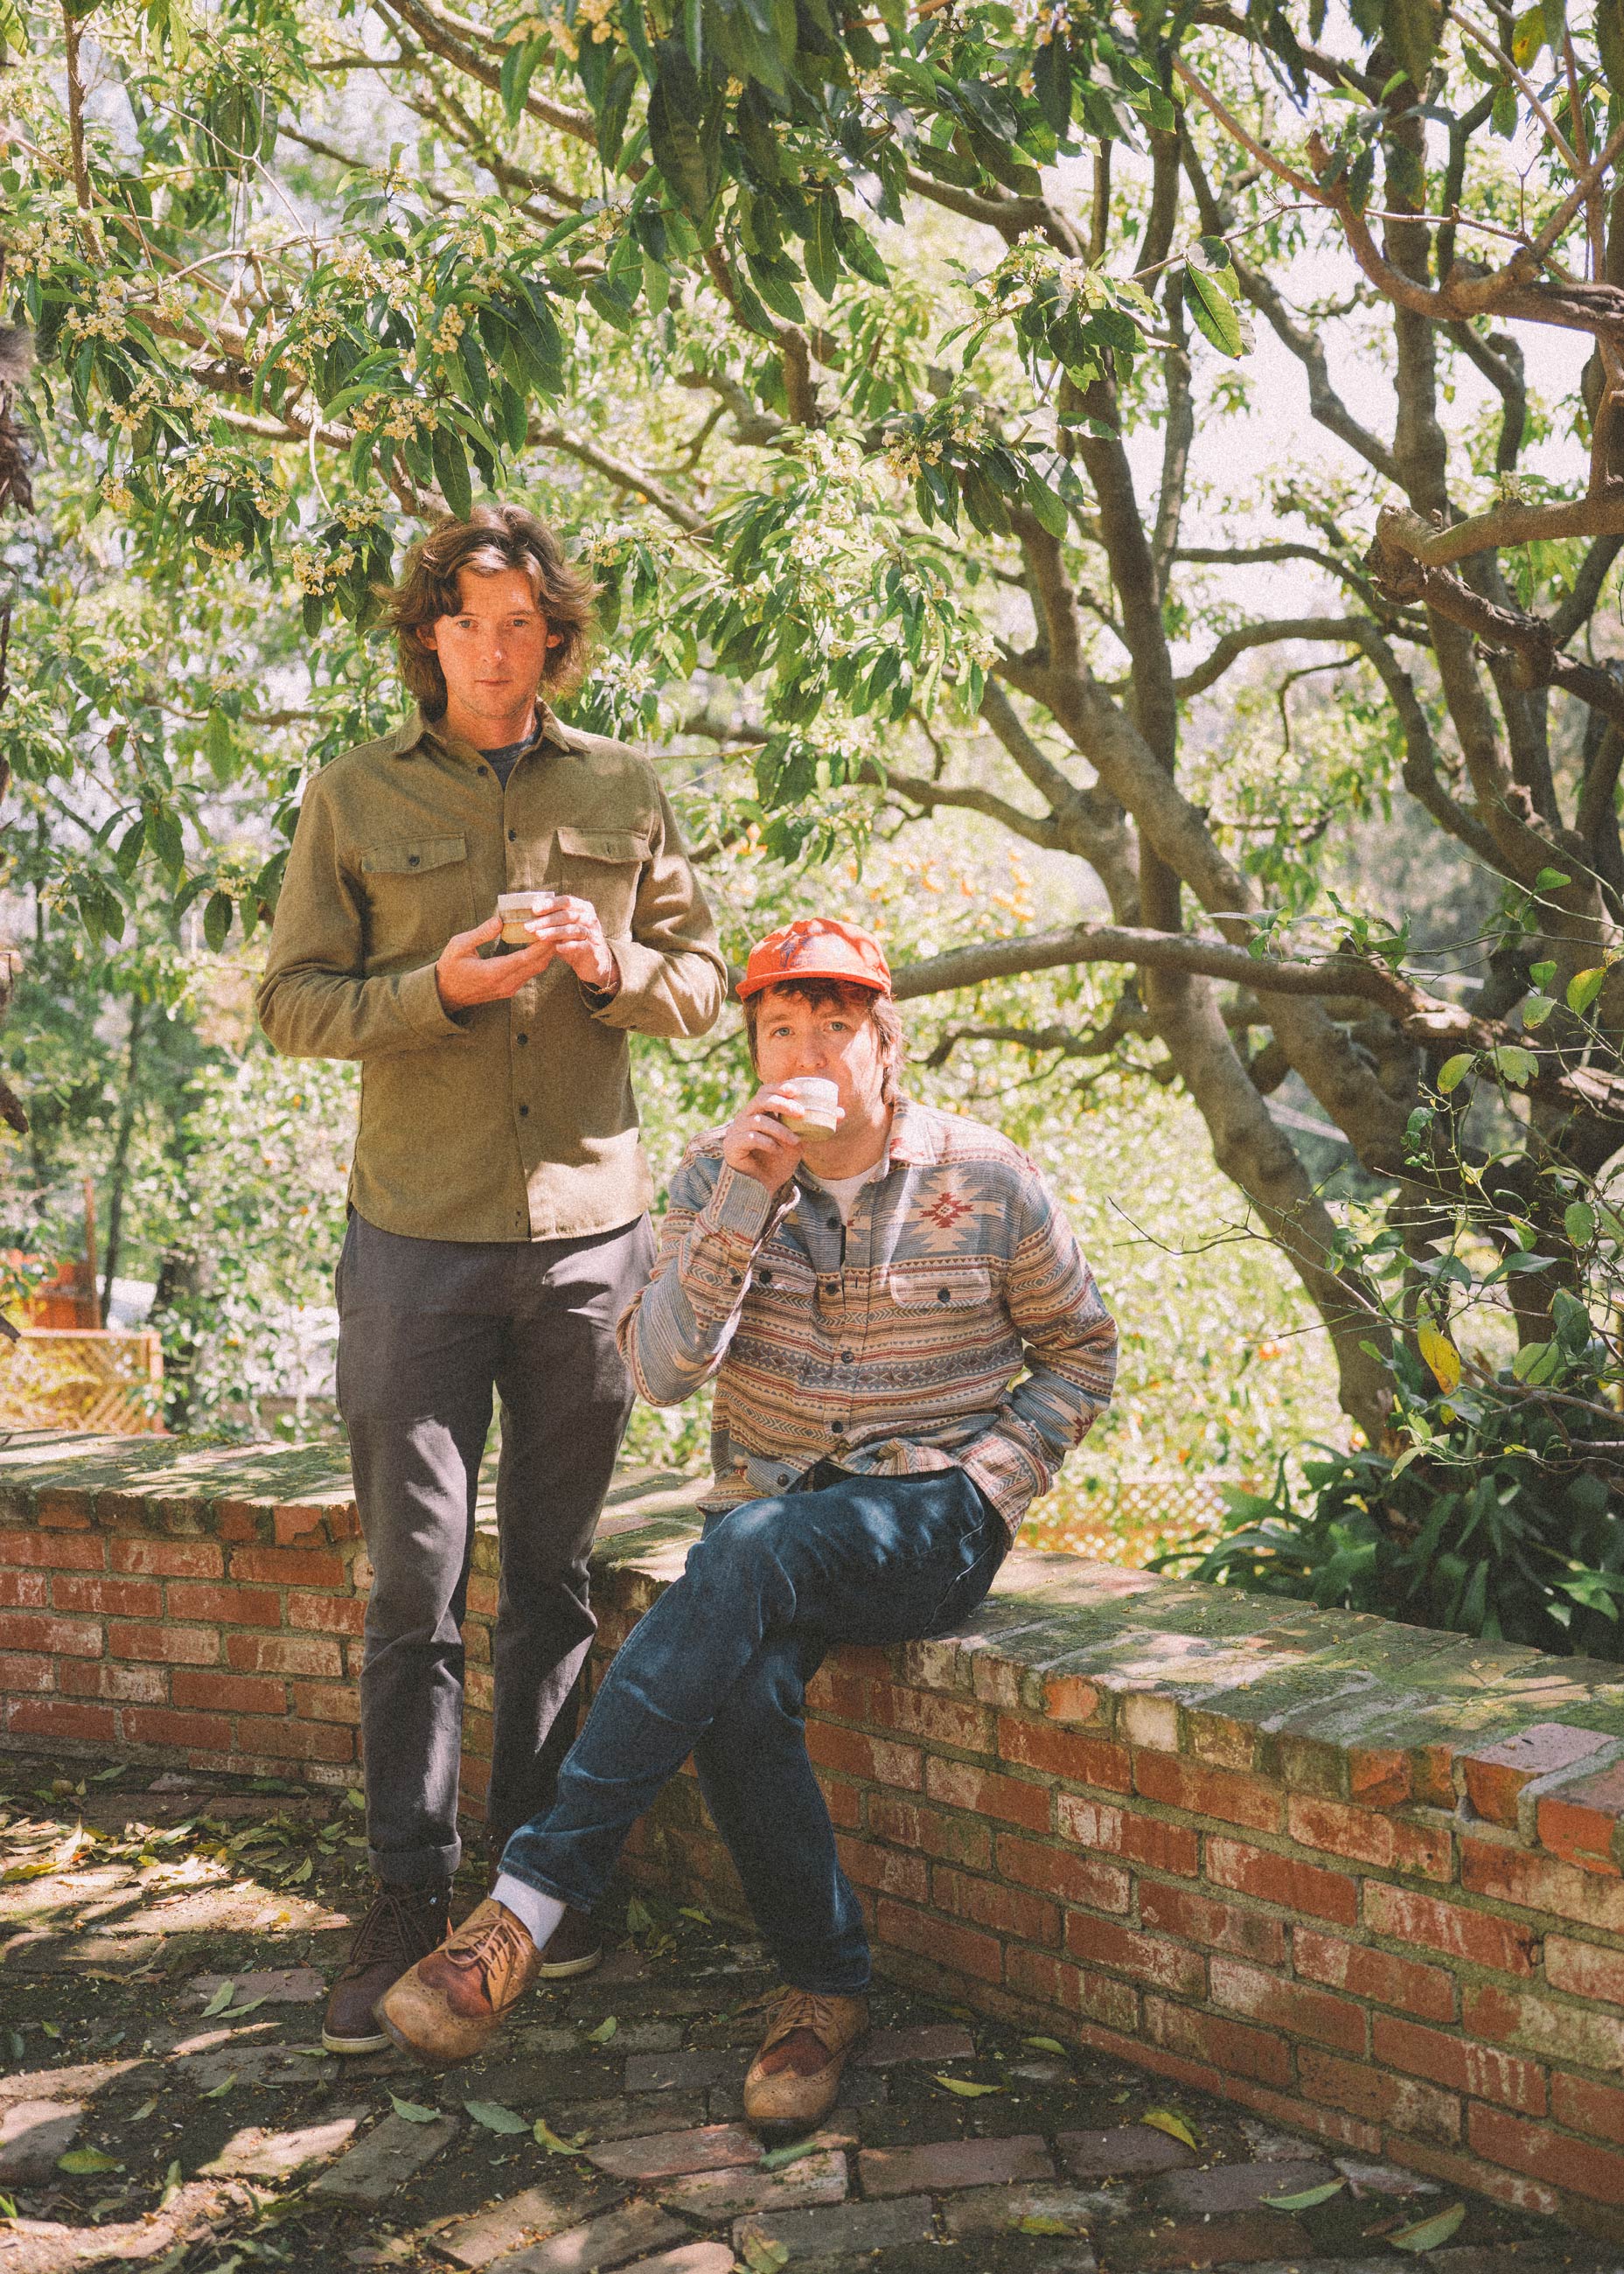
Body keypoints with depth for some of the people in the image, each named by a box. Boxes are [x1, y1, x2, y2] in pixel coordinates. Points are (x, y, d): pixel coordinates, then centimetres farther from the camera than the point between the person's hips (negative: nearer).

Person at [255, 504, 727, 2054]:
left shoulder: (622, 791, 9)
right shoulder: (354, 798, 5)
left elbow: (702, 984, 11)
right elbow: (291, 1004, 3)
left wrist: (611, 965, -10)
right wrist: (440, 989, -14)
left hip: (589, 1228, 2)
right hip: (419, 1237, -1)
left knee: (554, 1575, 10)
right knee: (415, 1587, 1)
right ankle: (407, 1896, 13)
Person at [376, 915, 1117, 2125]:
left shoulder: (986, 1180, -2)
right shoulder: (718, 1172, 3)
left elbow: (1081, 1355, 11)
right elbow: (662, 1370, -10)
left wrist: (983, 1480, -4)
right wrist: (743, 1202, -21)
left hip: (927, 1520, -2)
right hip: (771, 1509, 3)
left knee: (748, 1547, -35)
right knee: (741, 1686, -31)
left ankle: (532, 1900, -33)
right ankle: (829, 1988, -8)